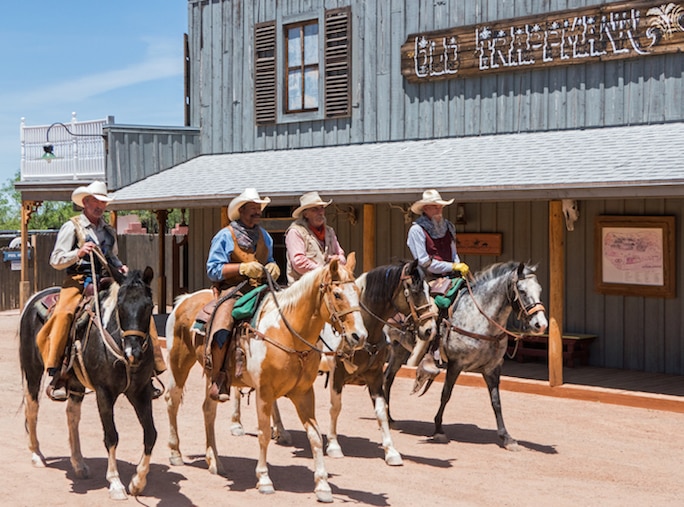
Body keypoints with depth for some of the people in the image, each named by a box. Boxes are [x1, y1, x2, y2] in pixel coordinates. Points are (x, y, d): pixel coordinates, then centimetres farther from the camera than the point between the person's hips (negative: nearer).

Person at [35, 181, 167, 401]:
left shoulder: (109, 231, 18)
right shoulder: (71, 227, 3)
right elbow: (55, 260, -2)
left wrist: (120, 267, 9)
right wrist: (78, 253, -18)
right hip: (78, 281, -5)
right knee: (63, 314, -33)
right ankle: (56, 376, -27)